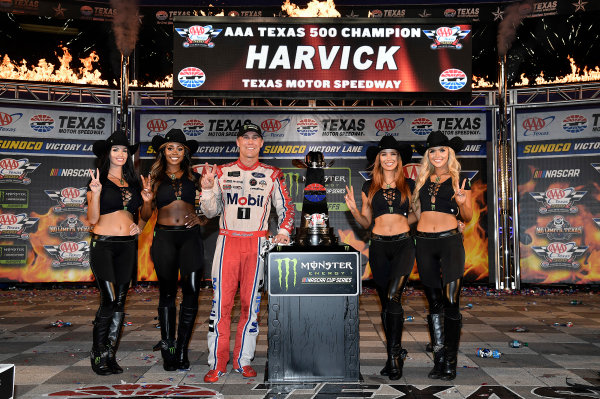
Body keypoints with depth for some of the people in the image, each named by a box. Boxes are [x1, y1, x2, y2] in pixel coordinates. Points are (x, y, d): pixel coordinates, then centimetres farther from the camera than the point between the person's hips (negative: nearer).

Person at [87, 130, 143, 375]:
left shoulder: (133, 182, 14)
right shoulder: (98, 181, 0)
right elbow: (92, 219, -8)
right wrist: (96, 193, -21)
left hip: (128, 245, 5)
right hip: (103, 245, -5)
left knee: (120, 302, 5)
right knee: (109, 300, -11)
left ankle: (110, 355, 13)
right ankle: (97, 356, 4)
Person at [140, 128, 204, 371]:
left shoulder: (193, 177, 10)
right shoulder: (155, 178, 9)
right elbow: (145, 216, 10)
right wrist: (147, 201, -9)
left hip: (190, 236, 1)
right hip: (164, 237, 0)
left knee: (191, 290, -4)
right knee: (167, 293, 5)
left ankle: (181, 349, 6)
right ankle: (168, 349, 14)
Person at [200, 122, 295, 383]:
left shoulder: (272, 175, 9)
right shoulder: (222, 172, 10)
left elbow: (286, 208, 12)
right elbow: (210, 212, 9)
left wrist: (283, 231, -5)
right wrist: (207, 188, -7)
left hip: (257, 243, 0)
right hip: (227, 241, 0)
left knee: (251, 302, 3)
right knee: (221, 301, -3)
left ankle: (243, 360, 15)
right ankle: (217, 363, 8)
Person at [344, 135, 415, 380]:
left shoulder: (408, 185, 9)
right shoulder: (369, 187, 11)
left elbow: (417, 214, 17)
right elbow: (366, 222, 13)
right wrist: (353, 209, -4)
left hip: (403, 243, -2)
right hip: (379, 246, 2)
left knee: (393, 297, -19)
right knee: (386, 303, 6)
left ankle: (393, 354, -9)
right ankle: (396, 354, 19)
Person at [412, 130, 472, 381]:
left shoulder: (460, 181, 6)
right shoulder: (422, 181, 15)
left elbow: (468, 217, 5)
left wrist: (461, 202, -13)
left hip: (450, 240, -3)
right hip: (424, 243, 3)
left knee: (450, 302, -6)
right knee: (434, 303, 7)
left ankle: (450, 362, 2)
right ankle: (438, 360, 14)